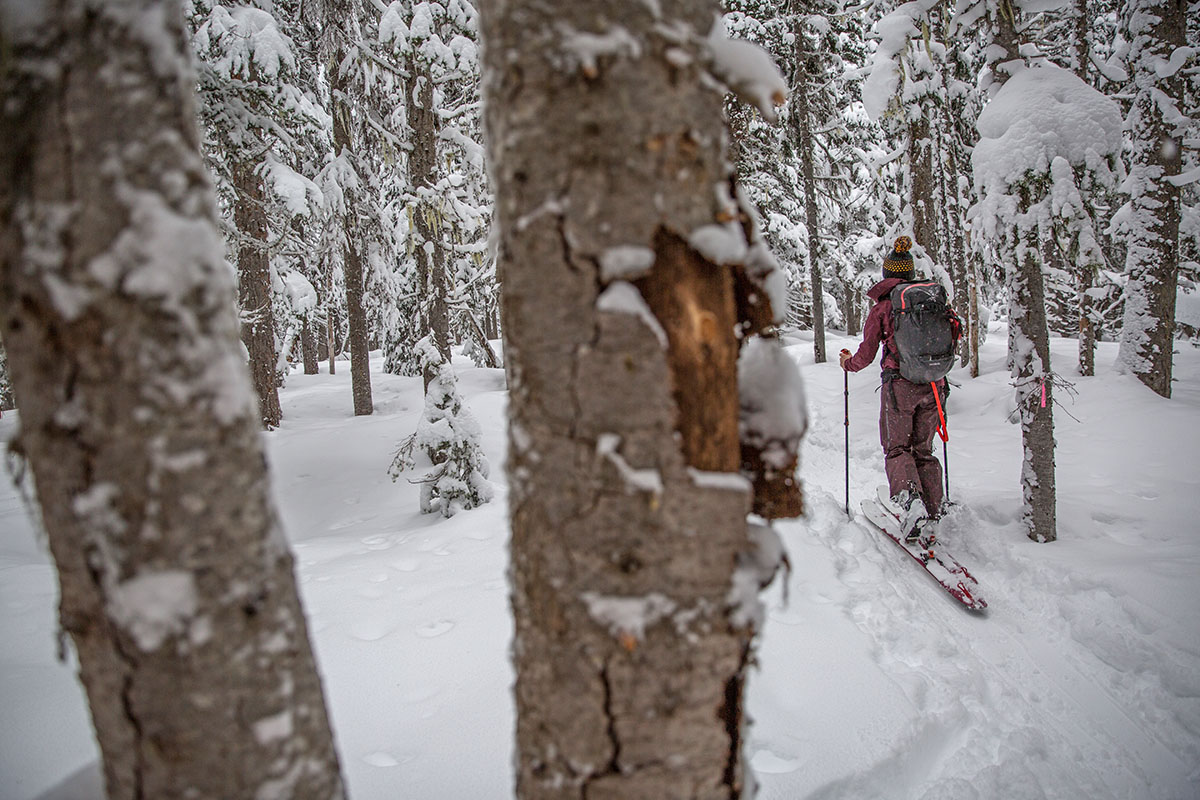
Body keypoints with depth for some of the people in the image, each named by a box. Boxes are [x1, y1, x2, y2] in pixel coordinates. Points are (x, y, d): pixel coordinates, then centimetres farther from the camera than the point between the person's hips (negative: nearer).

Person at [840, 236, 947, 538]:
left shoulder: (882, 306, -4)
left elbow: (866, 355, -1)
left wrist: (848, 363, 19)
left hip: (900, 385, -4)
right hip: (933, 384, 4)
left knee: (897, 447, 5)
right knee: (923, 449, 14)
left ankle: (909, 497, -18)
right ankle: (933, 510, 10)